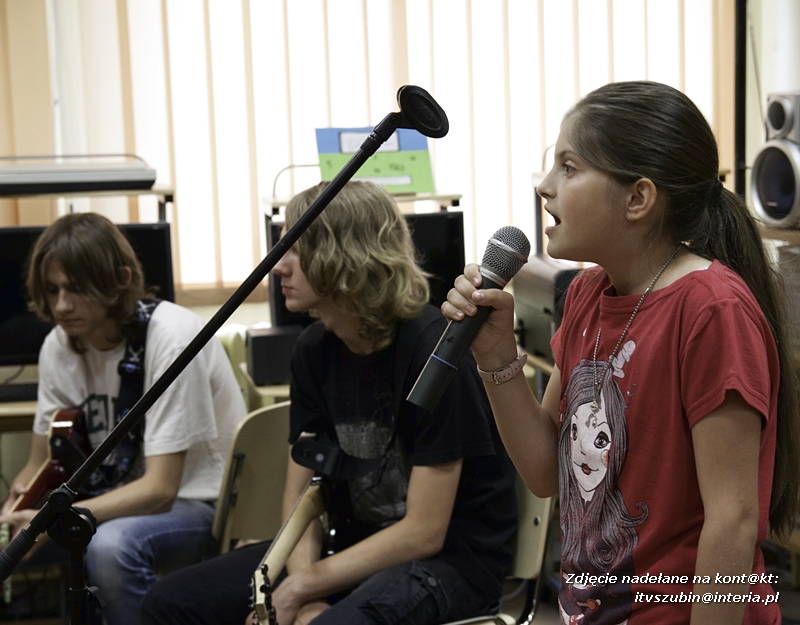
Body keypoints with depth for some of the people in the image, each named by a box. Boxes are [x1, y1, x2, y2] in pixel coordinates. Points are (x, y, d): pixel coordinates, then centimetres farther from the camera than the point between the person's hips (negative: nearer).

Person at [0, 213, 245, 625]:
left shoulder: (170, 336, -21)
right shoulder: (59, 345, -1)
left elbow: (160, 489, -24)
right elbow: (39, 466, 6)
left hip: (195, 501, -6)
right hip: (122, 496, 6)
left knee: (110, 546, -36)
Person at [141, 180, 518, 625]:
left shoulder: (431, 350, -19)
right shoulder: (315, 349, 3)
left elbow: (424, 533, -18)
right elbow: (302, 491, 5)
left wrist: (302, 588, -14)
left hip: (453, 558, -7)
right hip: (361, 544, 7)